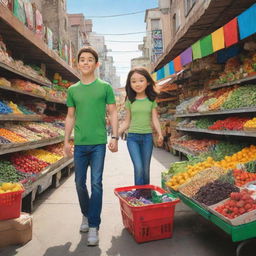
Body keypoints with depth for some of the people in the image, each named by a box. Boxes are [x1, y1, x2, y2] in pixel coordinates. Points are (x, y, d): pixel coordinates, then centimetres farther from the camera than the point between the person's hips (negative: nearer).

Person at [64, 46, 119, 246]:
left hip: (98, 143, -3)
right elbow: (70, 117, 13)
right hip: (79, 144, 3)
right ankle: (86, 214, 34)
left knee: (96, 183, -3)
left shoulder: (105, 87, 1)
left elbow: (113, 113, 1)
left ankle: (94, 227, 6)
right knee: (80, 183, 11)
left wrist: (115, 137, -7)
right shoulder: (73, 90, 9)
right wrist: (66, 141, 10)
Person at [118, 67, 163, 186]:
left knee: (146, 169, 8)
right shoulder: (130, 100, 4)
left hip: (147, 137, 1)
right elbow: (127, 121, 7)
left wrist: (160, 134, -15)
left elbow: (155, 119, 2)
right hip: (132, 137, -1)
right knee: (138, 168, -11)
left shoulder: (151, 100, 4)